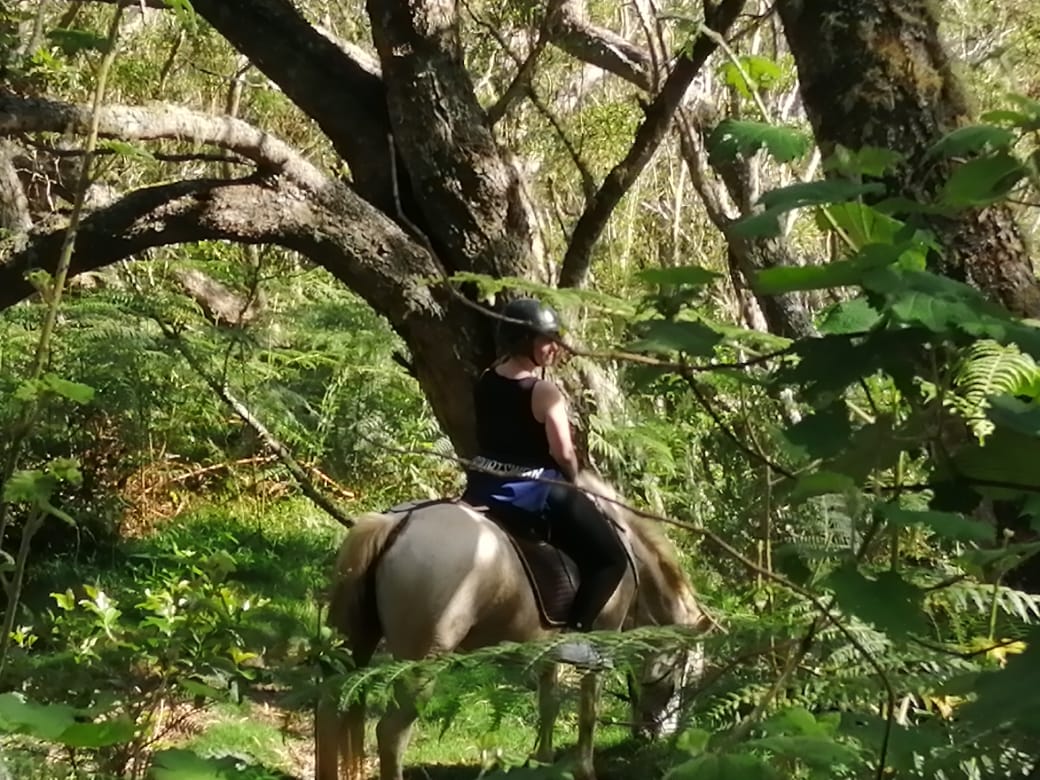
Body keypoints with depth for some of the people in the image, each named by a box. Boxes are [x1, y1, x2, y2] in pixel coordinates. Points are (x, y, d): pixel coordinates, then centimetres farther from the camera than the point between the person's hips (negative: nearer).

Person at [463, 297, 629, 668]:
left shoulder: (485, 381, 5)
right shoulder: (544, 393, -18)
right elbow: (563, 454, -22)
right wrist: (572, 480, -3)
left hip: (483, 487, 7)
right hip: (534, 493, -7)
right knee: (611, 558, 3)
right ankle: (573, 634, -7)